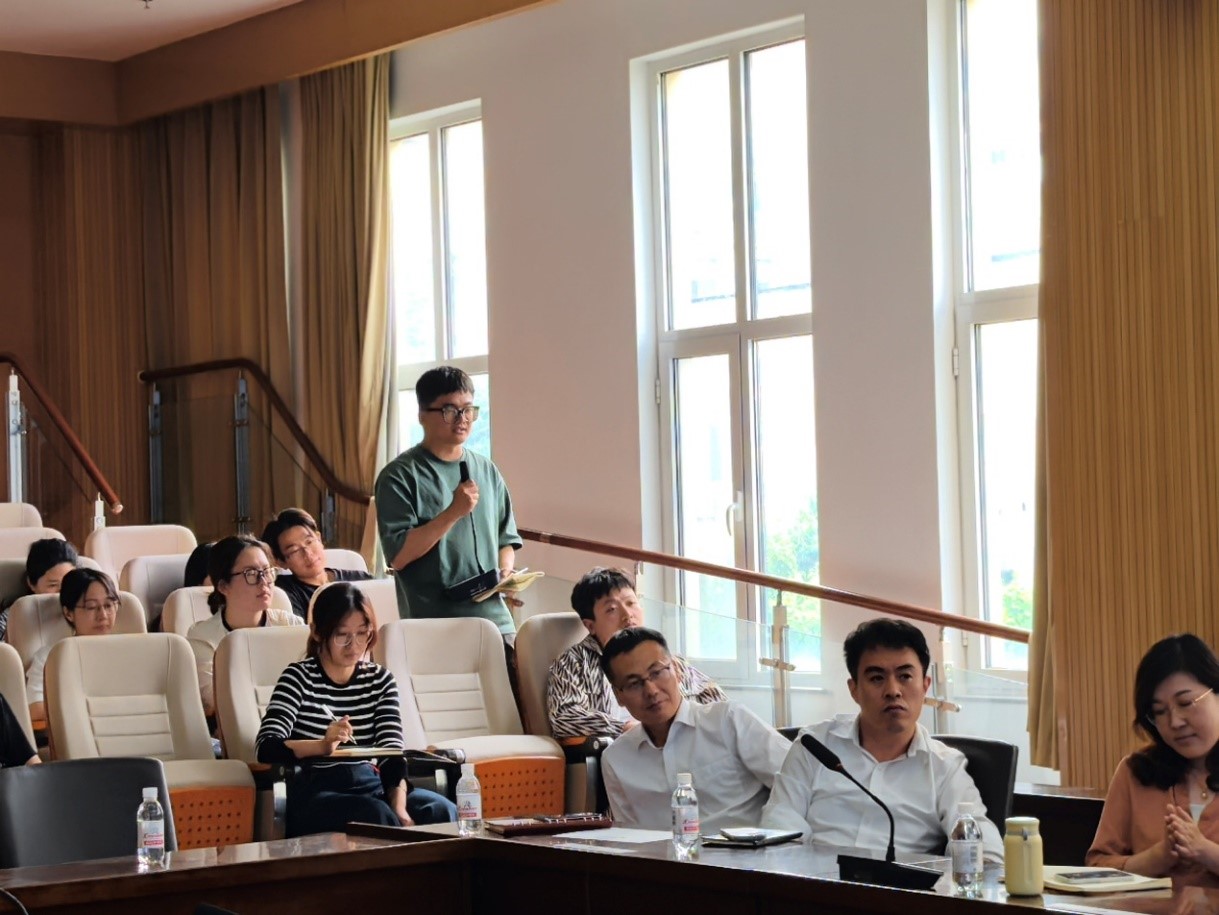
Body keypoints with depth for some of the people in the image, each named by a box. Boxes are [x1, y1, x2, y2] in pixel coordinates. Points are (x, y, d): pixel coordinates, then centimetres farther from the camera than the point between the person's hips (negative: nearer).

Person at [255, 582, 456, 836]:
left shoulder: (380, 680, 10)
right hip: (314, 793, -4)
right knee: (377, 814, -33)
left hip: (370, 787, 4)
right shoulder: (299, 677, -2)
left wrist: (399, 807, -20)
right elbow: (265, 747, -14)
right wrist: (322, 746, -33)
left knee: (441, 811, -23)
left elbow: (392, 753, 1)